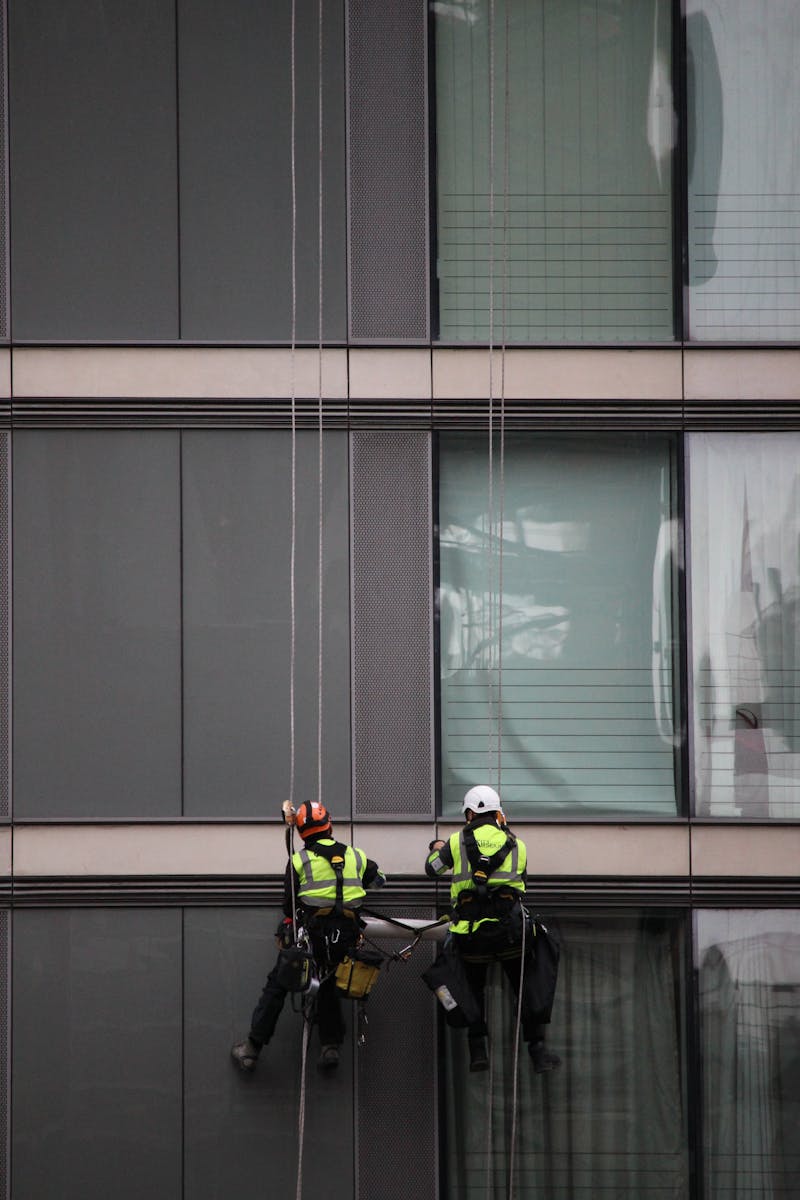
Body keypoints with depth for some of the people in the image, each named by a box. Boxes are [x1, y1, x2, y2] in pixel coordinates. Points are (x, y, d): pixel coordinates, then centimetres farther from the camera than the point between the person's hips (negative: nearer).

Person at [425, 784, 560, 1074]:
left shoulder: (457, 842, 7)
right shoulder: (515, 844, 12)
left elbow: (432, 870, 22)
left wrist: (436, 850, 46)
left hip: (470, 931, 0)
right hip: (511, 927, 0)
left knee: (472, 987, 17)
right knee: (529, 985, 11)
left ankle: (478, 1051, 8)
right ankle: (538, 1052, 6)